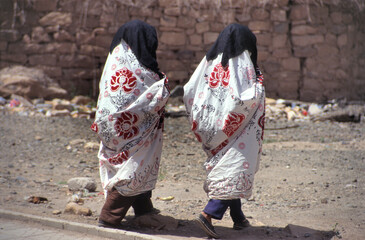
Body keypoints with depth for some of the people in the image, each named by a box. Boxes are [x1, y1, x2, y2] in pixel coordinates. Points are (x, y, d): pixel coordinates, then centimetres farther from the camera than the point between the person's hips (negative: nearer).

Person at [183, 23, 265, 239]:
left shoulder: (209, 61, 5)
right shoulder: (242, 64, -12)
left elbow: (189, 91, 2)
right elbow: (247, 98, -21)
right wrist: (259, 82, -4)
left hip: (213, 130, 7)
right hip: (235, 130, -7)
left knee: (224, 169, 17)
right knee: (235, 171, -2)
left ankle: (239, 218, 25)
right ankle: (208, 214, -15)